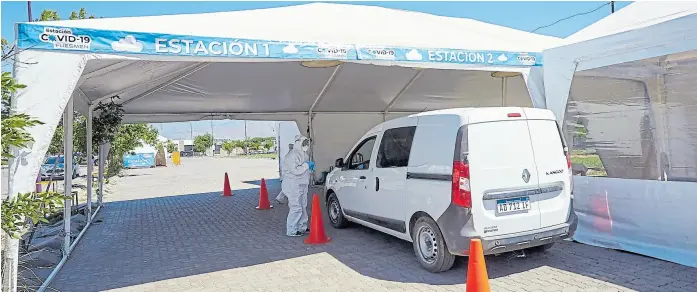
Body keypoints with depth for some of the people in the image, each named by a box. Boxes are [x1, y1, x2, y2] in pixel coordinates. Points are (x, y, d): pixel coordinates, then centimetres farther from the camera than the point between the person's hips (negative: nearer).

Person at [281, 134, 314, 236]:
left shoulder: (304, 154, 14)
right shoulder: (292, 155, -17)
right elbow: (295, 170, -26)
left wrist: (310, 167, 6)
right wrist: (306, 165, -18)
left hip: (302, 185, 10)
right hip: (293, 185, -10)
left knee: (303, 207, 16)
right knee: (296, 208, -9)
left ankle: (302, 227, 28)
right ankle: (291, 231, -1)